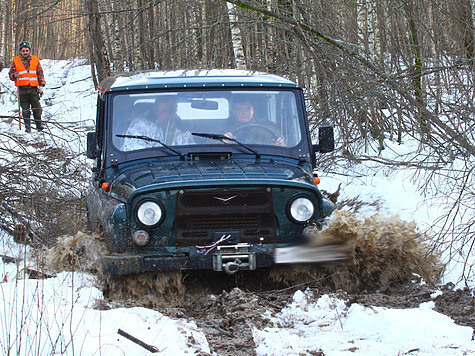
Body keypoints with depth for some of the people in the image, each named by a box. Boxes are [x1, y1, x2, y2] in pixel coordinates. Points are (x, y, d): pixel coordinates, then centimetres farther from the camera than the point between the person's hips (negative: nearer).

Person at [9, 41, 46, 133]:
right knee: (25, 109, 1)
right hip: (22, 88, -1)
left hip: (33, 88, 1)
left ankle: (39, 124, 13)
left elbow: (40, 73, 14)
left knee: (37, 108, -1)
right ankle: (27, 125, 10)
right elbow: (11, 74, 10)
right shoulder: (15, 61, 6)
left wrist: (41, 85, 8)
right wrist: (15, 75, -13)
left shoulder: (35, 60, 9)